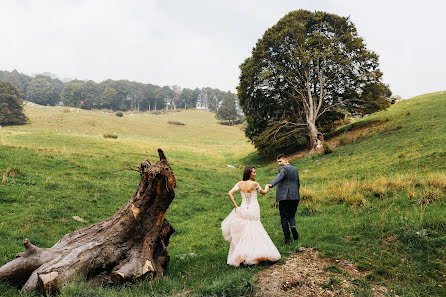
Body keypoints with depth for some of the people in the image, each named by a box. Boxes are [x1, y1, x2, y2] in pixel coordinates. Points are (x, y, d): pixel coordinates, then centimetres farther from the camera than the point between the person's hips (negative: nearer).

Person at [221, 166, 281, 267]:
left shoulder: (240, 184, 1)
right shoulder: (255, 184, -8)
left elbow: (230, 194, -8)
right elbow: (263, 192, 9)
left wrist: (236, 206, -3)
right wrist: (267, 187, 30)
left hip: (243, 210, 4)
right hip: (253, 212, -3)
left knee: (242, 235, 11)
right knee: (255, 234, 4)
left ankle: (241, 256, 13)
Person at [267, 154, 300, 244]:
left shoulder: (284, 169, -6)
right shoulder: (295, 170, 18)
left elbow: (279, 176, -28)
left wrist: (271, 184, -44)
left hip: (284, 197, -7)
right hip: (295, 197, 7)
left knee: (284, 218, 1)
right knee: (291, 216, 14)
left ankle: (287, 238, -2)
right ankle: (293, 226, -16)